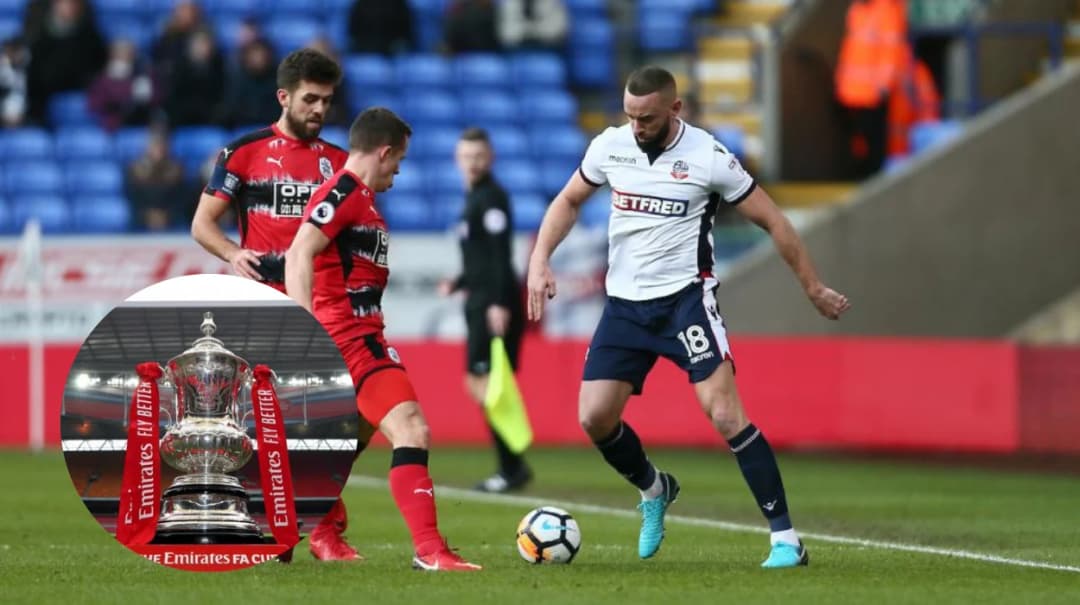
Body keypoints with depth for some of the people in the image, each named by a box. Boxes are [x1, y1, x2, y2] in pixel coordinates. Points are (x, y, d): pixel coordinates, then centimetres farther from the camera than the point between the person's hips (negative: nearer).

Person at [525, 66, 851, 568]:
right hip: (623, 302, 5)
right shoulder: (610, 146, 1)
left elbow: (771, 221, -2)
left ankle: (785, 539, -14)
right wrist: (539, 260, 3)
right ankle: (653, 490, 29)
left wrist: (815, 290, 2)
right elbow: (568, 201, 18)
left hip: (684, 297, -5)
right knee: (594, 418, -3)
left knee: (725, 413, -18)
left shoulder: (709, 158, -11)